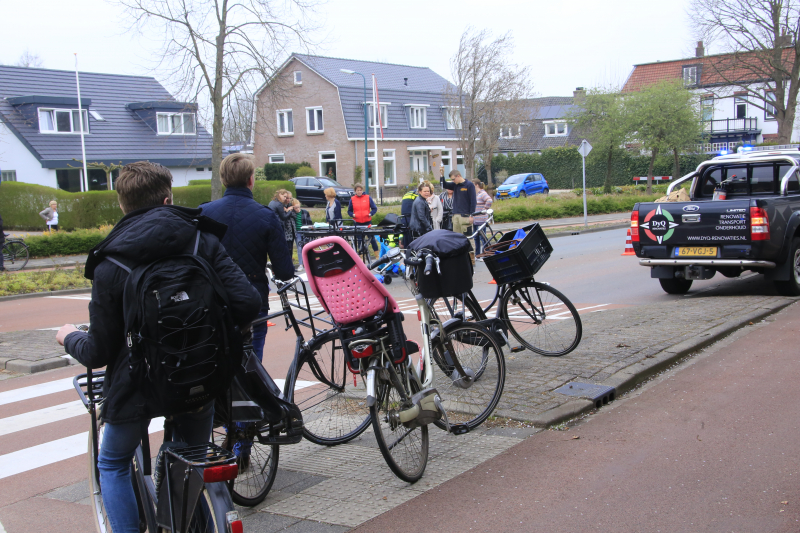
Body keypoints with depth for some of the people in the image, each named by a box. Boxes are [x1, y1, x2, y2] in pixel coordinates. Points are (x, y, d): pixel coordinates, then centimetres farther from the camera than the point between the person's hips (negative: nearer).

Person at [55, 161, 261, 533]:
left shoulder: (111, 265, -12)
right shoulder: (203, 241, -7)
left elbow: (98, 354, -10)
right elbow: (248, 304, -16)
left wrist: (69, 338, 13)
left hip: (136, 387, -2)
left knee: (113, 465, 25)